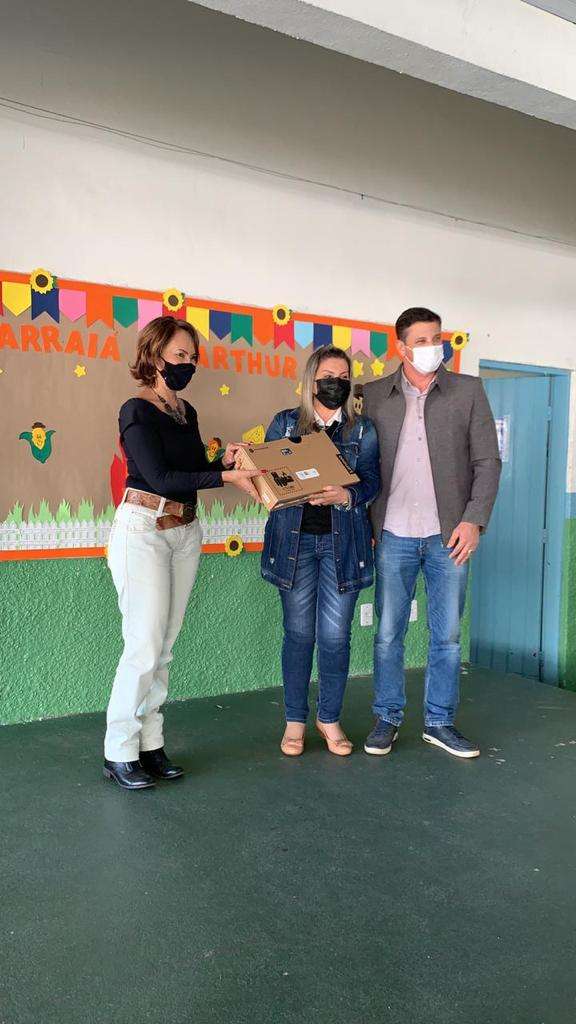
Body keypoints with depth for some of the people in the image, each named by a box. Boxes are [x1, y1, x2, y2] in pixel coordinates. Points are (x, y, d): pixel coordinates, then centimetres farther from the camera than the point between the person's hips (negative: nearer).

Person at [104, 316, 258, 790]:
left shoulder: (186, 412, 13)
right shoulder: (138, 410, -9)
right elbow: (159, 477, -19)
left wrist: (225, 461, -5)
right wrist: (225, 476, -22)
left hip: (185, 533, 7)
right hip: (143, 531, -7)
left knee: (164, 647, 9)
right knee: (145, 646, -7)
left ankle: (149, 743, 18)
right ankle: (119, 752, 7)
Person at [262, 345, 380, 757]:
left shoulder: (362, 429, 7)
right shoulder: (285, 423, 8)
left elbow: (372, 482, 0)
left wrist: (344, 496, -20)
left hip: (342, 542, 0)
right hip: (295, 539, 0)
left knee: (335, 635, 2)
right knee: (299, 632, 6)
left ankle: (330, 718, 21)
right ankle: (295, 720, 21)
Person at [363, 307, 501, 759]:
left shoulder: (469, 391, 3)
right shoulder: (374, 396, 5)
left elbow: (487, 460, 2)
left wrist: (474, 520, -7)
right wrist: (364, 525, -1)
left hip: (450, 535, 0)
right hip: (394, 535, 0)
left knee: (448, 635, 8)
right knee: (388, 633, 7)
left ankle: (440, 722, 23)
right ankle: (387, 718, 23)